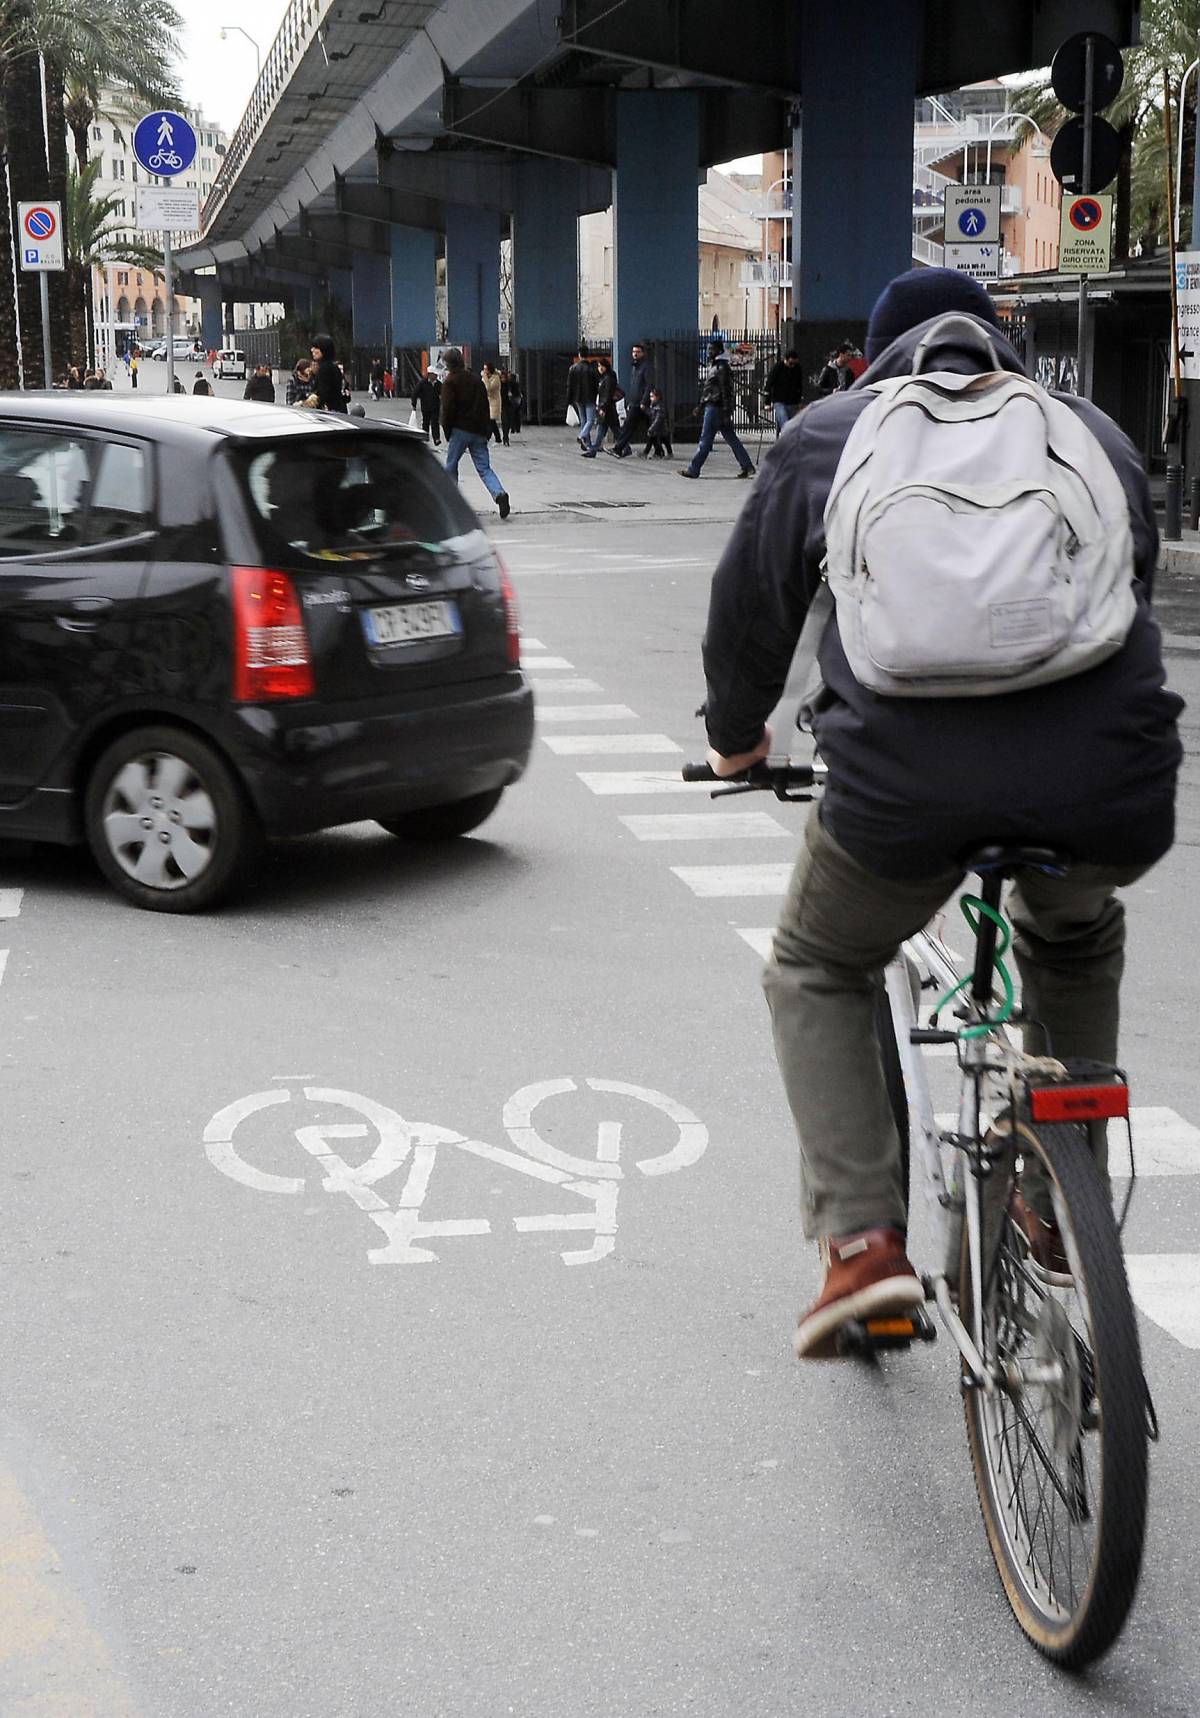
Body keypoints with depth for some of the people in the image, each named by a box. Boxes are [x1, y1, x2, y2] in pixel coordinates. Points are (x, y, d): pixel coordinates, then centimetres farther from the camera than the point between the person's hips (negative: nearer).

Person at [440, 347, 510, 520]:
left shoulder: (450, 382, -4)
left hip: (460, 429, -5)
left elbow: (448, 409, -9)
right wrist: (487, 432, 18)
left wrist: (447, 433, 0)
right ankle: (499, 493, -23)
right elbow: (485, 406, 16)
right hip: (479, 430, 5)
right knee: (484, 468, 0)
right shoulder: (476, 379, 14)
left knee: (451, 465, 12)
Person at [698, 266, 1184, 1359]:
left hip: (909, 776, -2)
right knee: (1078, 941, 35)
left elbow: (752, 607, 25)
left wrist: (737, 734, 44)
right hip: (1110, 782, 2)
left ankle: (862, 1238, 9)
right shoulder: (1095, 433, 25)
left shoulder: (827, 437, 20)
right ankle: (1063, 1213, 37)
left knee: (816, 974, 25)